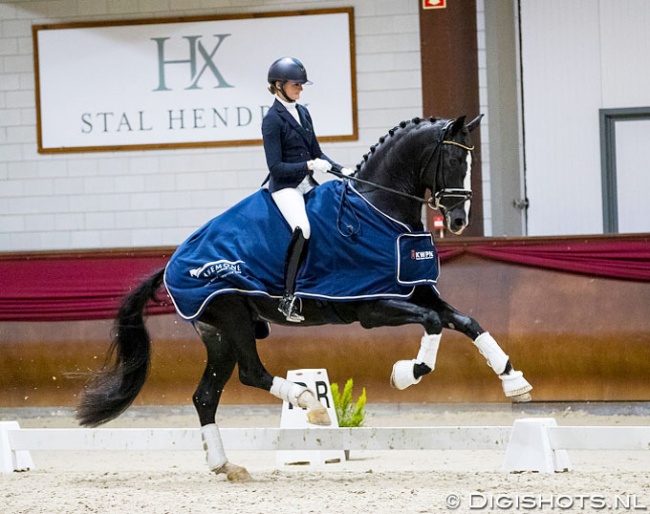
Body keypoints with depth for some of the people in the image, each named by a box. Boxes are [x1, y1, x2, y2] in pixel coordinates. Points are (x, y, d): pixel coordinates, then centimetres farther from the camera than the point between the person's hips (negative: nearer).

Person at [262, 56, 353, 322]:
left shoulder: (303, 113, 14)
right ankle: (288, 298, -29)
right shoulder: (272, 119, -9)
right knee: (302, 230, -30)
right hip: (284, 186, -9)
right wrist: (309, 165, -22)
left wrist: (341, 169, 4)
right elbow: (276, 166, -14)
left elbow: (316, 153, 18)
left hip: (307, 184, 9)